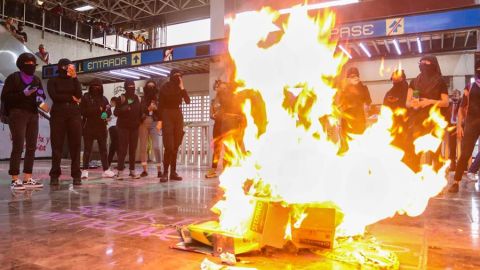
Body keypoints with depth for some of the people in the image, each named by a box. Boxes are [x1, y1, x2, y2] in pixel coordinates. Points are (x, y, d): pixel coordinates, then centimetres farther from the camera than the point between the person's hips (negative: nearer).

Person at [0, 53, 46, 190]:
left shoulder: (36, 80, 15)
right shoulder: (13, 78, 0)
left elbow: (42, 95, 21)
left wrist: (40, 99, -2)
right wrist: (23, 93, -17)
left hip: (33, 114, 6)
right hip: (17, 114, -6)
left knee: (31, 147, 2)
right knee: (18, 147, -11)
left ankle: (27, 178, 8)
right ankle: (15, 179, -6)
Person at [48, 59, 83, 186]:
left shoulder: (74, 81, 16)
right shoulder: (52, 81, 10)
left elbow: (79, 95, -3)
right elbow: (54, 96, -7)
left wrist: (74, 77, -7)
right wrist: (71, 98, -2)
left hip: (74, 115, 2)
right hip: (58, 115, -1)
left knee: (75, 145, -3)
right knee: (57, 145, -2)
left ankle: (76, 175, -2)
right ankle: (54, 175, 3)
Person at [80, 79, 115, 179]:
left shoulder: (103, 99, 13)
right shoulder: (86, 97, 2)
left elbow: (109, 111, 8)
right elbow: (82, 111, -8)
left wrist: (106, 114, -15)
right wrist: (96, 110, -15)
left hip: (101, 127, 3)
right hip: (89, 127, -3)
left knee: (103, 149, 6)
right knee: (87, 149, 0)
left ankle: (106, 170, 10)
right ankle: (85, 170, 4)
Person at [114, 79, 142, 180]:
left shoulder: (137, 98, 12)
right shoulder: (122, 98, -1)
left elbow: (140, 112, 19)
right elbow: (116, 112, -5)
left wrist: (140, 120, 2)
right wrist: (123, 109, -22)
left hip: (134, 127, 4)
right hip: (123, 126, -4)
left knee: (133, 149, 6)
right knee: (123, 149, -7)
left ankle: (132, 170, 13)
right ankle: (120, 171, -3)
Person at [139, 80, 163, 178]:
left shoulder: (158, 99, 8)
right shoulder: (142, 99, 11)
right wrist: (148, 108, -7)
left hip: (154, 123, -2)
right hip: (143, 124, 2)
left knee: (156, 146, -11)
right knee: (143, 147, 2)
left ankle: (159, 170, -6)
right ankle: (144, 170, 10)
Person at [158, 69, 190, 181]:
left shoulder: (179, 88, 11)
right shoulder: (165, 87, -1)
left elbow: (188, 101, -1)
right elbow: (160, 104, -4)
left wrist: (182, 88, -9)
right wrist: (160, 120, -11)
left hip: (178, 116, 5)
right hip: (167, 116, -5)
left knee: (175, 146, 4)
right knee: (169, 146, -13)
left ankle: (173, 172, 8)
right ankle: (165, 172, -7)